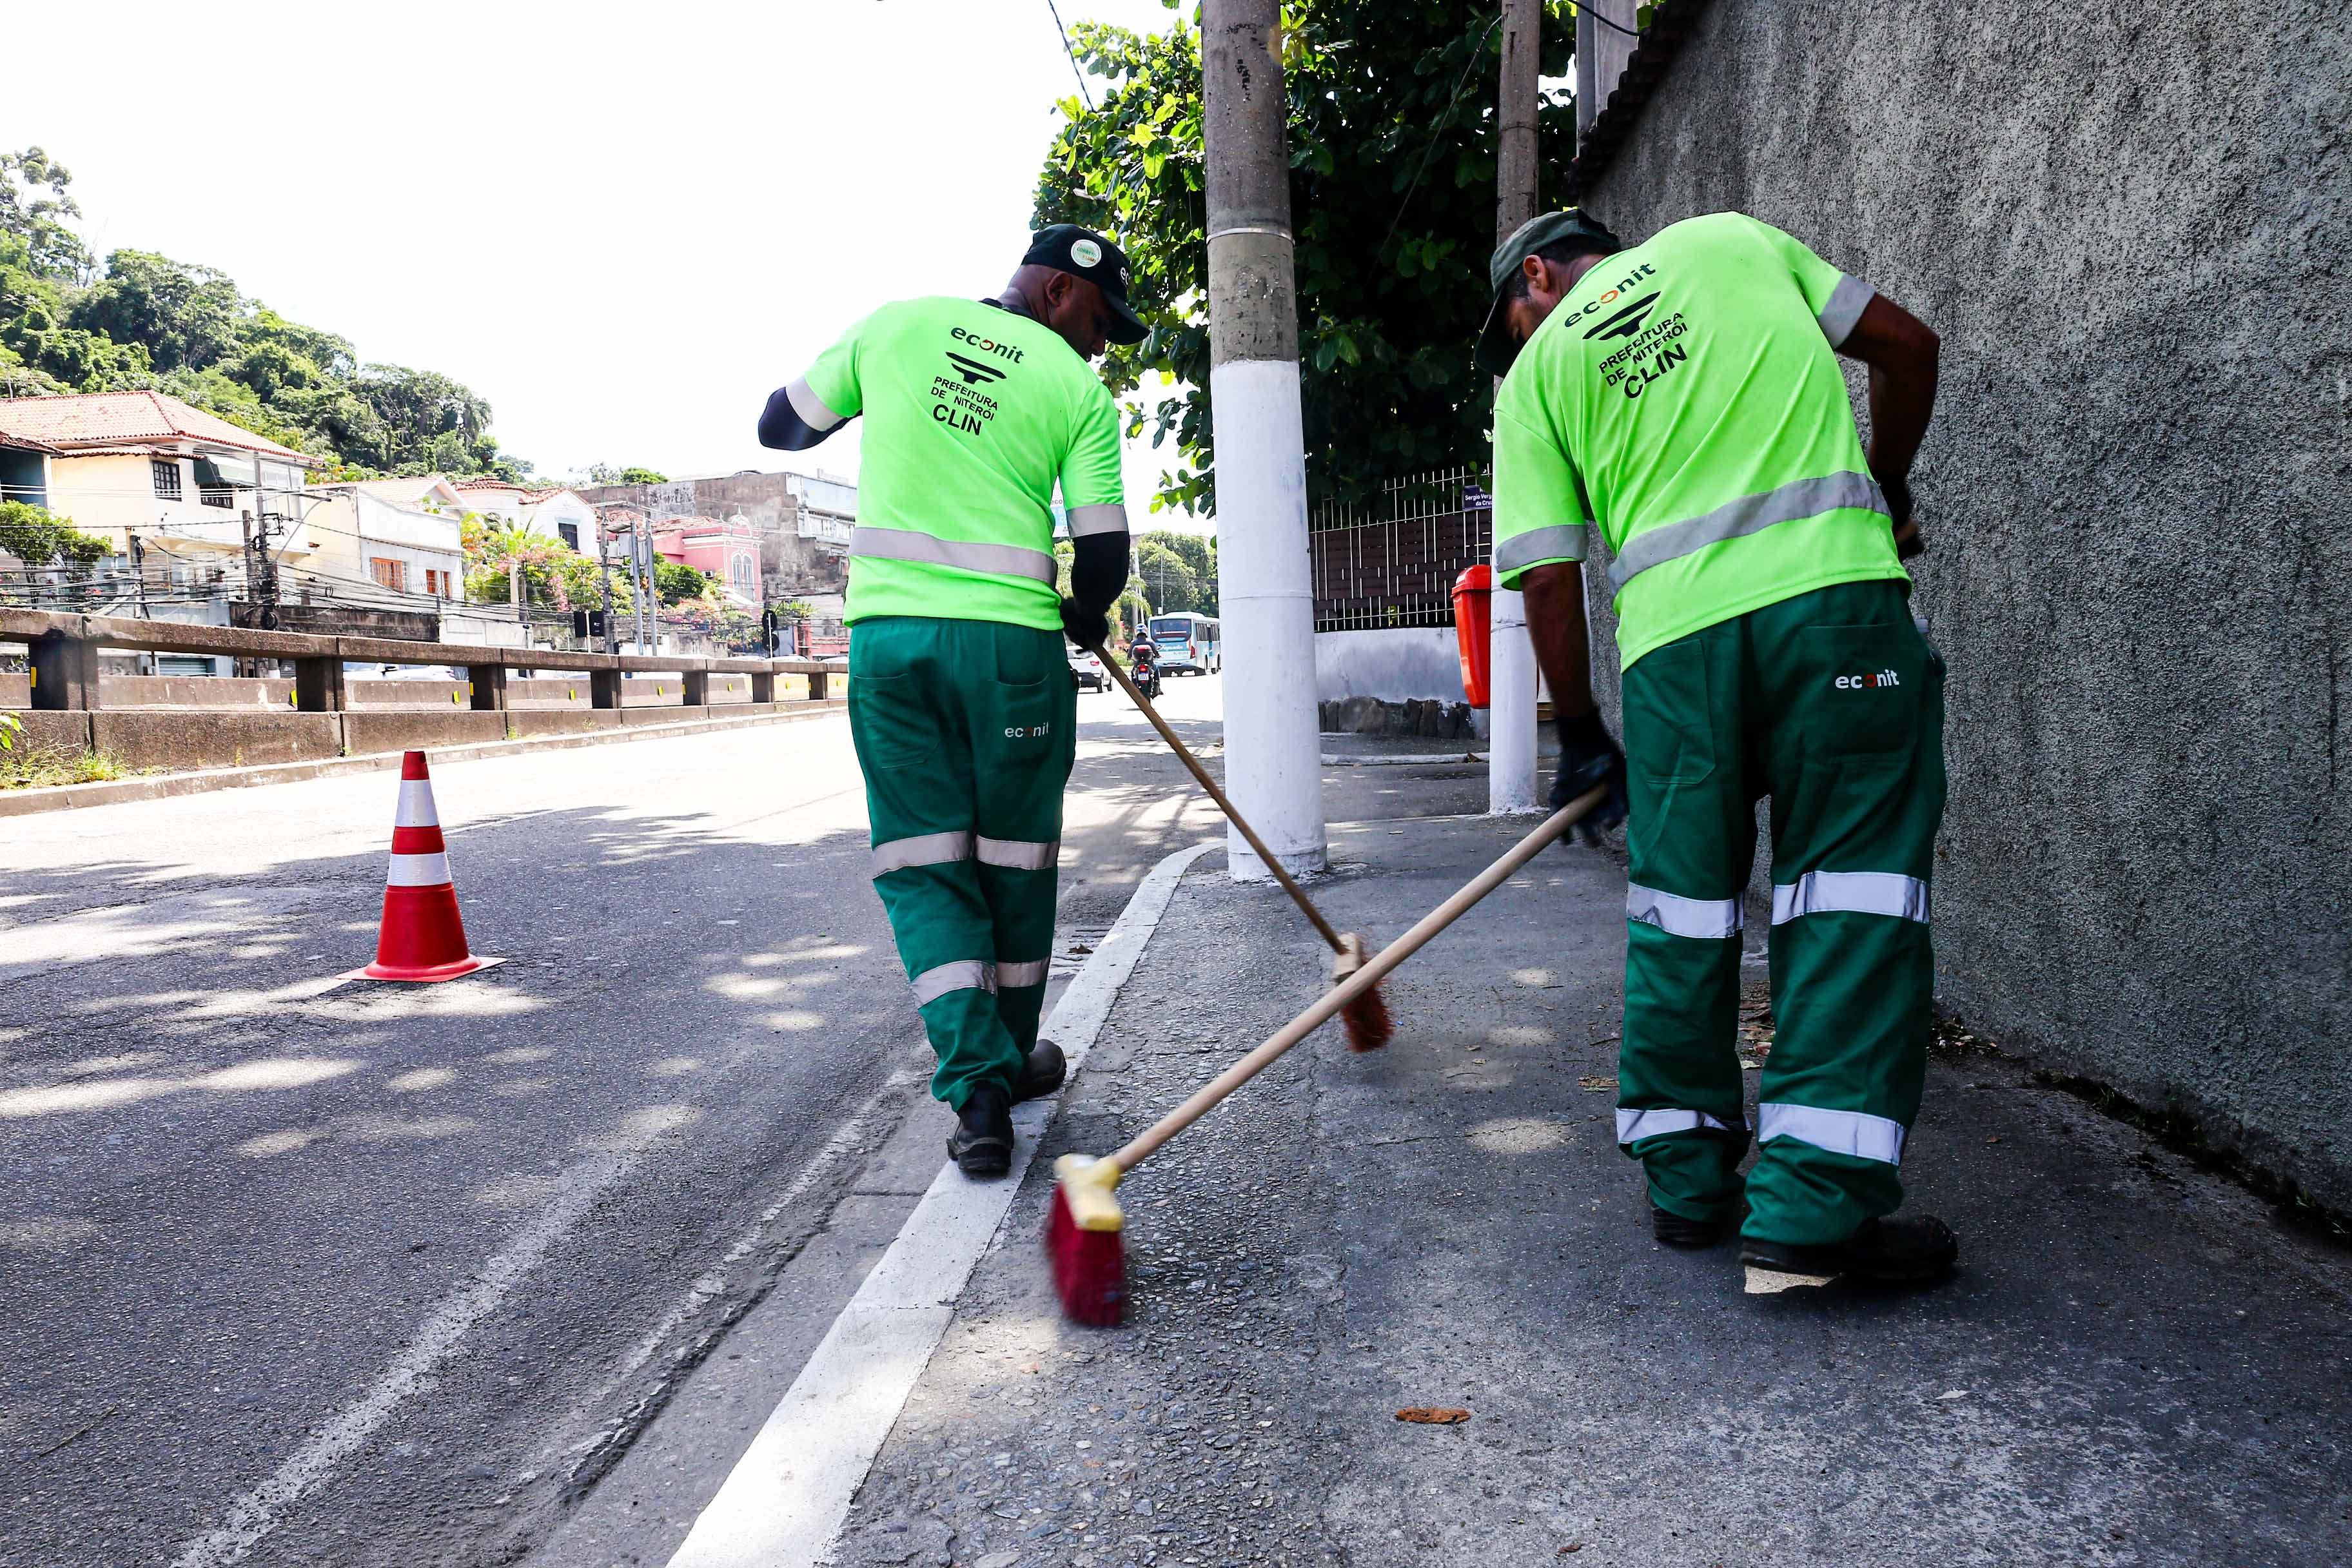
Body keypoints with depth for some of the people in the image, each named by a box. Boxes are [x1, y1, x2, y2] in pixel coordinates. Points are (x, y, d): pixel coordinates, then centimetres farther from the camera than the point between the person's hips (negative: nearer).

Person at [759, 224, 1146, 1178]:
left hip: (885, 630, 2)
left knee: (924, 864, 5)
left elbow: (781, 428, 20)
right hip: (1011, 639, -2)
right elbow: (1102, 556, -1)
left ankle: (977, 1086, -5)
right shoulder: (1078, 390, 3)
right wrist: (1087, 616, 21)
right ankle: (1014, 1059, 29)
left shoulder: (893, 327, 10)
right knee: (1013, 856, 13)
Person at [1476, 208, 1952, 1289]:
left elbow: (1547, 573, 9)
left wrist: (1579, 735, 17)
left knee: (1680, 901, 11)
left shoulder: (1536, 368, 16)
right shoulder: (1731, 238, 21)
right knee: (1852, 886, 0)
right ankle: (1813, 1208, -5)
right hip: (1833, 587, 0)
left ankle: (1686, 1182, 20)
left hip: (1675, 630, 1)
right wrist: (1883, 489, 31)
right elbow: (1903, 344, 17)